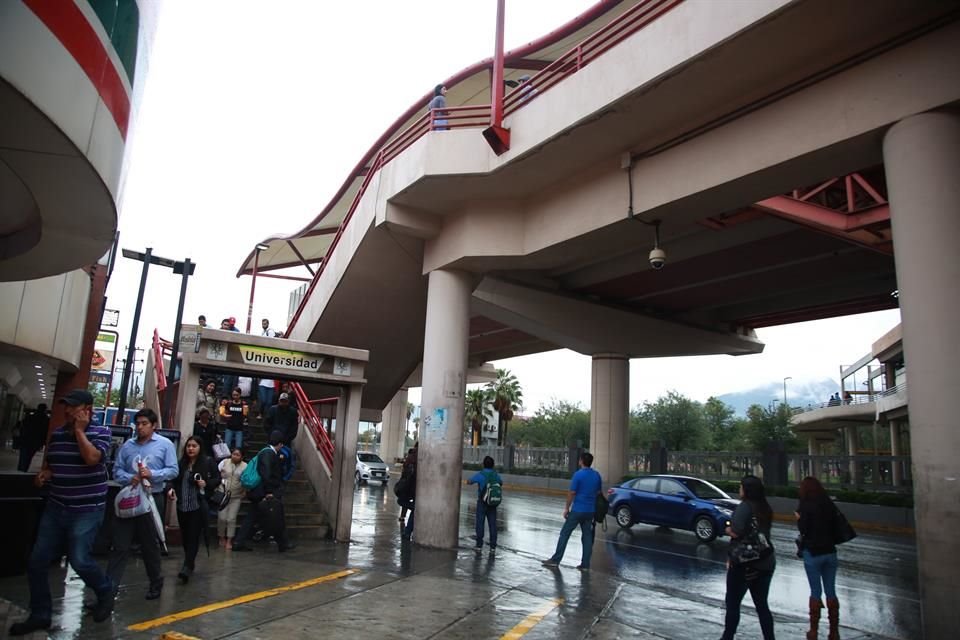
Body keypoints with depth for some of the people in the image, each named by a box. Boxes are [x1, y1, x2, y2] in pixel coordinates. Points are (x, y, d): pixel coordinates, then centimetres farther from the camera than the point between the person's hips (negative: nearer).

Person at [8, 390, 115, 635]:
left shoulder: (100, 432, -9)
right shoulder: (57, 433, 8)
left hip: (87, 510, -6)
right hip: (56, 508, 6)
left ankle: (106, 592, 20)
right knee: (37, 562, 6)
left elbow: (92, 458, -27)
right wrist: (44, 473, 1)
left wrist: (79, 430, -17)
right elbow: (49, 463, 23)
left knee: (79, 560, -8)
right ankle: (40, 615, 22)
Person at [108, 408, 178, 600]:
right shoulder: (127, 445, 5)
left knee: (150, 544, 11)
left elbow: (173, 470, -6)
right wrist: (129, 478, -16)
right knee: (120, 545, 0)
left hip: (152, 499, -2)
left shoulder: (165, 444, -3)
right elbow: (117, 470, 4)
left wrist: (152, 474, -20)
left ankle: (156, 583, 29)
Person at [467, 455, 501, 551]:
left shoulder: (480, 474, -12)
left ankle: (479, 544, 5)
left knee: (480, 523, 4)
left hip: (482, 502, -3)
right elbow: (501, 483, 21)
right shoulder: (496, 475, 1)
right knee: (492, 524, 7)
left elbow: (468, 482, 0)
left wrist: (475, 480, 19)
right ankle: (493, 545, 8)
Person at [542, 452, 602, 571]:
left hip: (577, 510, -5)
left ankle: (555, 560, 6)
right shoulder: (597, 475, 5)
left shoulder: (578, 474, -13)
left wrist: (567, 508, -4)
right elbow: (599, 492, 11)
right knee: (587, 536, 10)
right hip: (590, 511, 5)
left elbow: (572, 493, -12)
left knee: (564, 534, 3)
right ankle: (585, 564, 9)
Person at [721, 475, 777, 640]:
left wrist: (728, 530, -4)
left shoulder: (744, 507, -17)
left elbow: (737, 532, -28)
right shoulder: (765, 508, 7)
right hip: (766, 562, 7)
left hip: (745, 564, -7)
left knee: (732, 603, 8)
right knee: (762, 604, 15)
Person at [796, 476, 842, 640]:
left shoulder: (806, 506, -12)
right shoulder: (830, 505, 3)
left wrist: (799, 519, 4)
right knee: (831, 591, 10)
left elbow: (803, 530, -13)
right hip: (830, 552, 4)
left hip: (812, 553, -4)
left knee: (815, 592, 3)